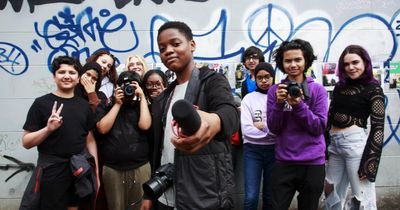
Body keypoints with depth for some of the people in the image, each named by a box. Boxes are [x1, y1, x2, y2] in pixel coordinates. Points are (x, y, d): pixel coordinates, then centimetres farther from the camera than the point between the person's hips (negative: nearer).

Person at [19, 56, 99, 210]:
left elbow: (90, 140, 9)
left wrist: (96, 172, 6)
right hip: (51, 170, -3)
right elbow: (26, 142, -6)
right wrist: (48, 129, -23)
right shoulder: (41, 103, -6)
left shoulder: (84, 105, 5)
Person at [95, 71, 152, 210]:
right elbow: (102, 128, -9)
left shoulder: (141, 106, 8)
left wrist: (142, 97, -6)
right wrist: (117, 104, -7)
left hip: (140, 167, 1)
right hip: (112, 168, 0)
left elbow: (145, 125, -10)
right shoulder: (105, 106, 6)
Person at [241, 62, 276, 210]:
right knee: (251, 197, -5)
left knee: (270, 196, 13)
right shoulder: (249, 99, 2)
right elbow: (246, 129, -10)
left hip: (274, 150, 1)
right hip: (253, 150, -1)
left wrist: (262, 125, -9)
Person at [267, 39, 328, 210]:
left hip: (313, 163, 0)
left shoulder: (318, 90, -3)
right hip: (283, 162, 0)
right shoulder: (275, 90, 0)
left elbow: (319, 128, -8)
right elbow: (274, 128, -2)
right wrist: (279, 103, -18)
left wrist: (299, 105, -20)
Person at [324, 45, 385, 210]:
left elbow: (378, 128, -9)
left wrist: (370, 163, -16)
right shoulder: (339, 87, 12)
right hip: (334, 143, 6)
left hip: (356, 142, -6)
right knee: (332, 195, 17)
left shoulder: (373, 89, -3)